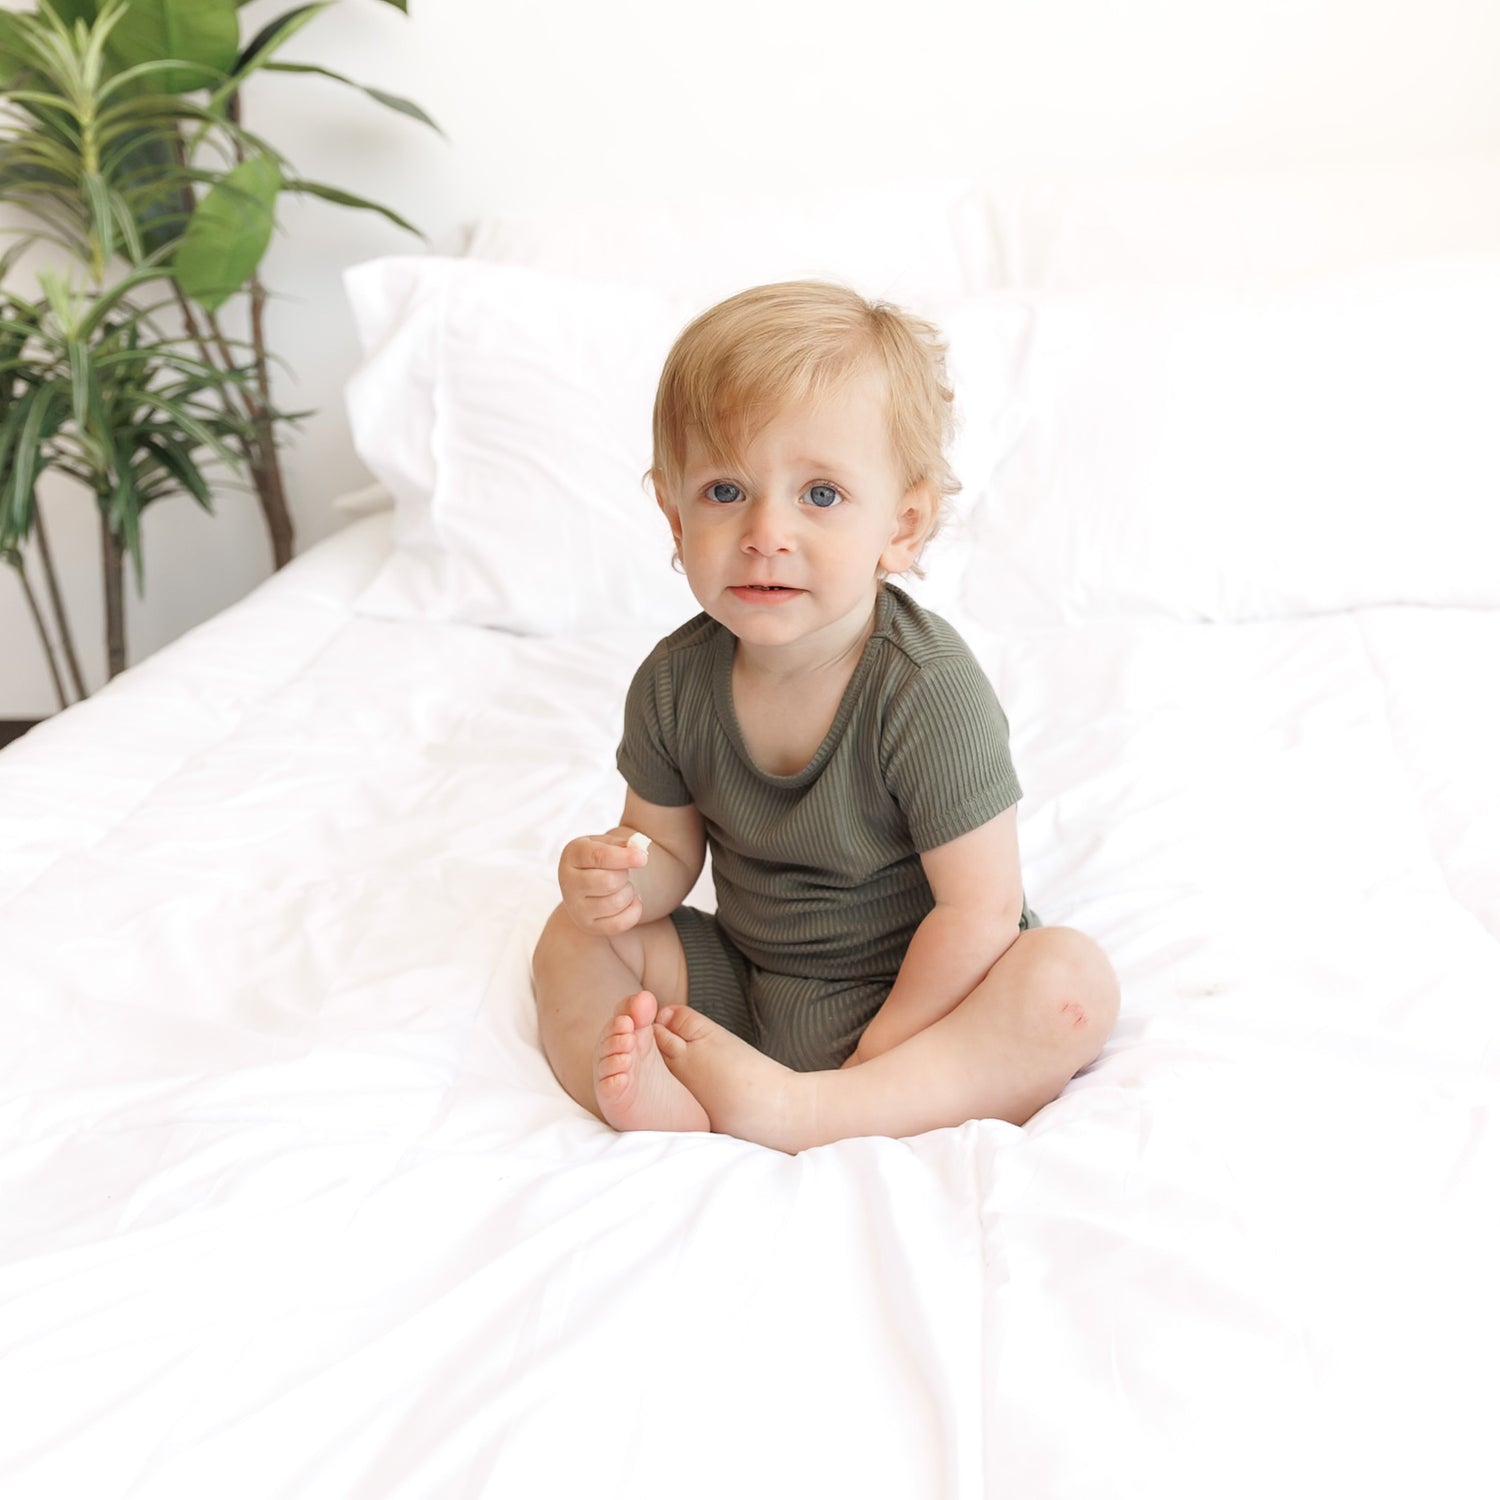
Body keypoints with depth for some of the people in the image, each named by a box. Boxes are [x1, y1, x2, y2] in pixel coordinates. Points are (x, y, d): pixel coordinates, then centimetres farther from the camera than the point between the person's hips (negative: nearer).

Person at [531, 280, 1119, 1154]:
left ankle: (803, 1111, -34)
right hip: (742, 988, 5)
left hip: (915, 989, -4)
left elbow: (978, 908, -22)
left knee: (1073, 982, -29)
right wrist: (619, 879, -21)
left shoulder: (929, 690, -25)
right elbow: (670, 850, 3)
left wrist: (875, 1052, -19)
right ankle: (657, 1105, -29)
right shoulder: (675, 684, -10)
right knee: (573, 941, -3)